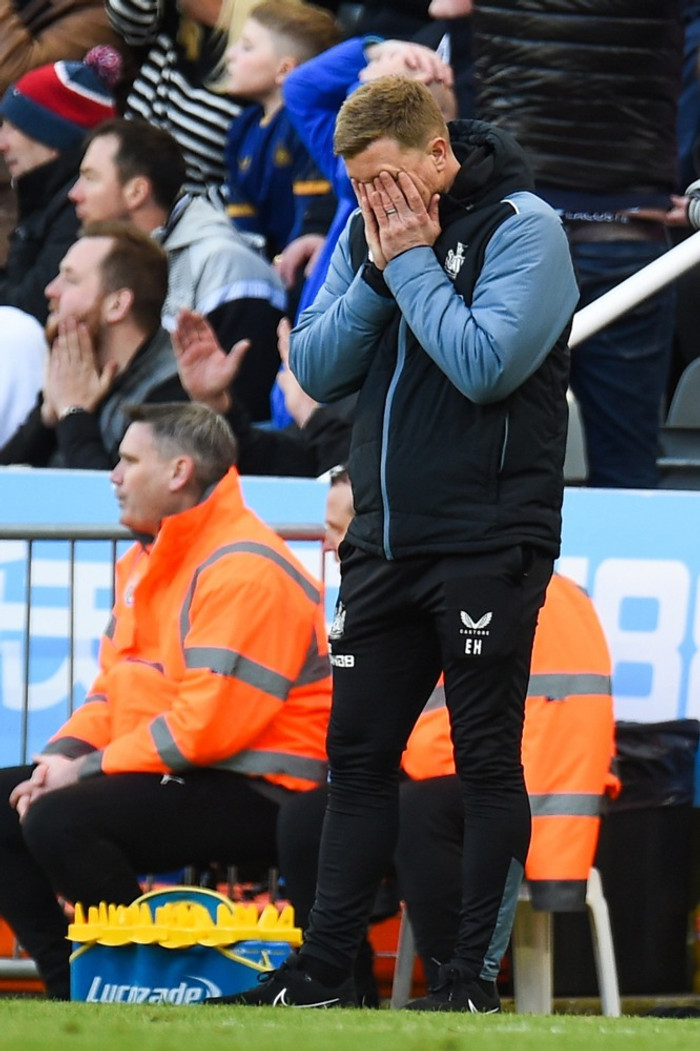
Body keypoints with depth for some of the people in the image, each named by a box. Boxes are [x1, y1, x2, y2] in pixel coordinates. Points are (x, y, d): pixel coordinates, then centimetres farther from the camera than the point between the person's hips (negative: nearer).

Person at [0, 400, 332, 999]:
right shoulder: (147, 560, 17)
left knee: (57, 820, -29)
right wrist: (65, 754, -2)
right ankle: (72, 988, 0)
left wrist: (89, 769, -18)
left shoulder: (243, 568, -17)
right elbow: (114, 685, 19)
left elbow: (209, 722, -24)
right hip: (166, 777, 11)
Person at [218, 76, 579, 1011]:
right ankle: (325, 967, 16)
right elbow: (314, 371, 4)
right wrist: (378, 273, -8)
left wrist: (412, 261, -15)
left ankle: (476, 974, 6)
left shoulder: (522, 227, -10)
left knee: (487, 760, 0)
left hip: (488, 546, -7)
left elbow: (486, 363, -23)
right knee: (358, 755, 10)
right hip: (386, 542, 7)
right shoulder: (368, 233, 9)